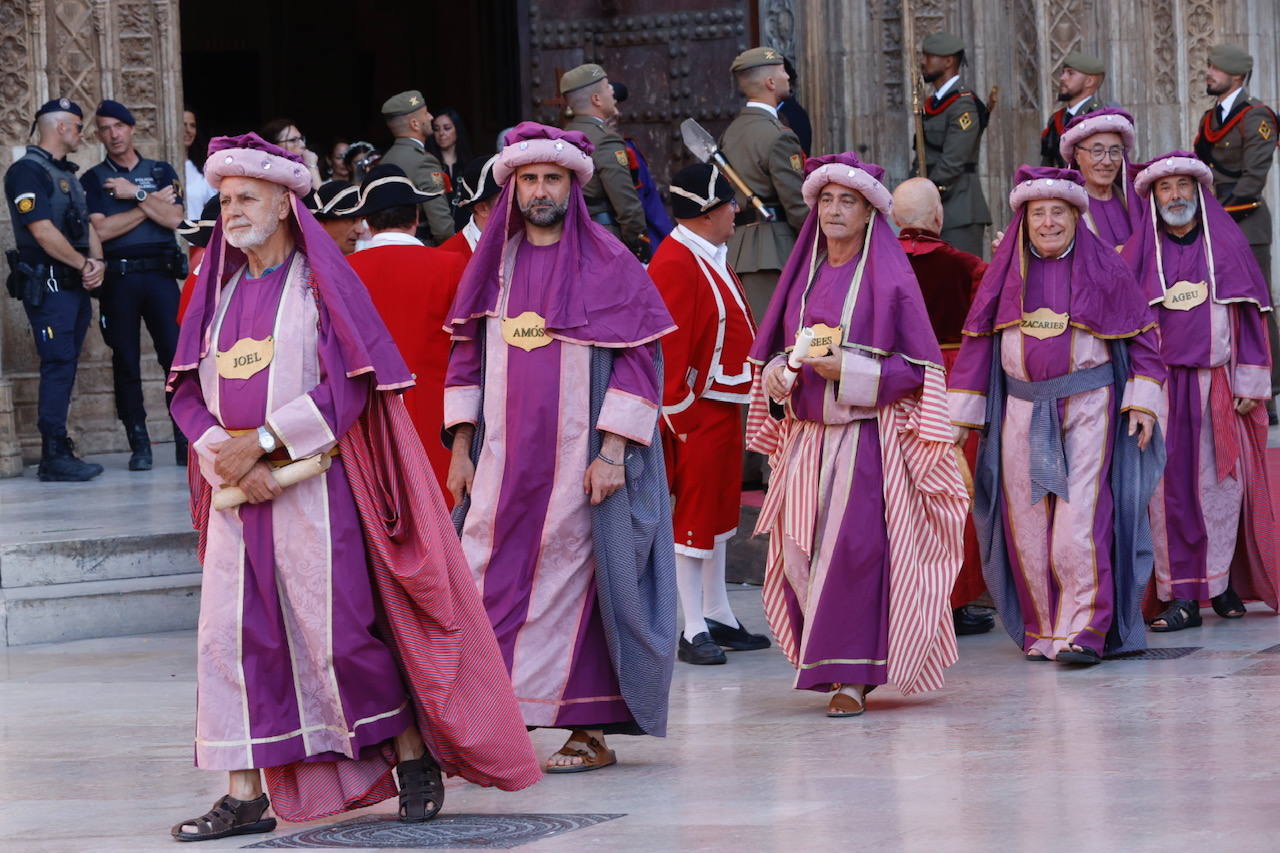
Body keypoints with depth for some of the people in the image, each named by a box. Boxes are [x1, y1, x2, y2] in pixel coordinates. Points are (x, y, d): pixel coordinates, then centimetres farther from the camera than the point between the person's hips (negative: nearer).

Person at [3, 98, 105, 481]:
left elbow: (87, 226, 18)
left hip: (75, 286, 9)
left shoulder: (67, 174, 21)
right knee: (58, 366, -11)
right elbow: (43, 232, -18)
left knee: (64, 368, 9)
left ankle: (56, 453, 12)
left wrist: (97, 261, -2)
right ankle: (55, 457, -10)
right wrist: (84, 264, -11)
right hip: (48, 286, -9)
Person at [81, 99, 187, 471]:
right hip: (118, 279, -1)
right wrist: (151, 203, -3)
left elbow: (173, 218, 0)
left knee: (177, 355, -7)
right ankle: (139, 446, 3)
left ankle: (187, 441, -3)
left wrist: (136, 194, -6)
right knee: (126, 362, -1)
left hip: (161, 274, 1)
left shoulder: (161, 172, 14)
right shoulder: (93, 180, 9)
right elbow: (100, 229, -6)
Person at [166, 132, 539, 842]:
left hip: (312, 482, -5)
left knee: (338, 631, -5)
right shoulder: (219, 290, 16)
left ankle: (414, 756, 11)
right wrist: (224, 456, -7)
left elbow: (349, 383, -11)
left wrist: (259, 442, -15)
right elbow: (189, 391, 12)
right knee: (232, 636, -1)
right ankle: (246, 795, 2)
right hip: (238, 490, 6)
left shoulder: (320, 281, -1)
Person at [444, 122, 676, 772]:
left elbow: (637, 359, -6)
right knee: (490, 583, -2)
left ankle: (591, 730, 3)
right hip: (503, 458, 4)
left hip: (579, 458, -4)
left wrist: (612, 452, -13)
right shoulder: (494, 264, 11)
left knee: (572, 581, -3)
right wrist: (461, 448, 8)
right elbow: (467, 354, 15)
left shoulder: (608, 265, -2)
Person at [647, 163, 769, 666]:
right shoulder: (675, 265, -19)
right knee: (692, 515, -4)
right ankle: (694, 631, 0)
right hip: (696, 411, -10)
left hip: (724, 406, 10)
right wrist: (678, 416, -21)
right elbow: (667, 349, -22)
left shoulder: (709, 259, 14)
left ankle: (719, 618, 23)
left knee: (718, 511, 15)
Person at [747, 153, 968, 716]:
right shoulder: (804, 277, 14)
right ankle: (829, 663, 14)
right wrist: (777, 375, -1)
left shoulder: (890, 280, -3)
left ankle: (852, 675, -12)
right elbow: (777, 350, 22)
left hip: (866, 435, -6)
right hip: (806, 437, 6)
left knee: (854, 548, -15)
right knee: (800, 554, 1)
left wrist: (850, 371, -16)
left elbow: (918, 367, -5)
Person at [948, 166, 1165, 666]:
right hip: (1022, 413, 3)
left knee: (1081, 516, -13)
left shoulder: (1104, 268, 3)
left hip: (1088, 407, -3)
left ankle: (1083, 633, -15)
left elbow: (1142, 336, 5)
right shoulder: (1006, 272, 9)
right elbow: (977, 340, 11)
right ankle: (1041, 630, 10)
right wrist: (962, 414, 8)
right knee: (1026, 520, 1)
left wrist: (1144, 400, -4)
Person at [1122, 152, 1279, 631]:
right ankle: (1180, 598, -4)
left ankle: (1221, 581, 12)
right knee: (1169, 487, -5)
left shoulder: (1228, 244, 8)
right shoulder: (1141, 251, 8)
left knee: (1220, 482, -1)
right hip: (1162, 387, 0)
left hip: (1218, 386, 0)